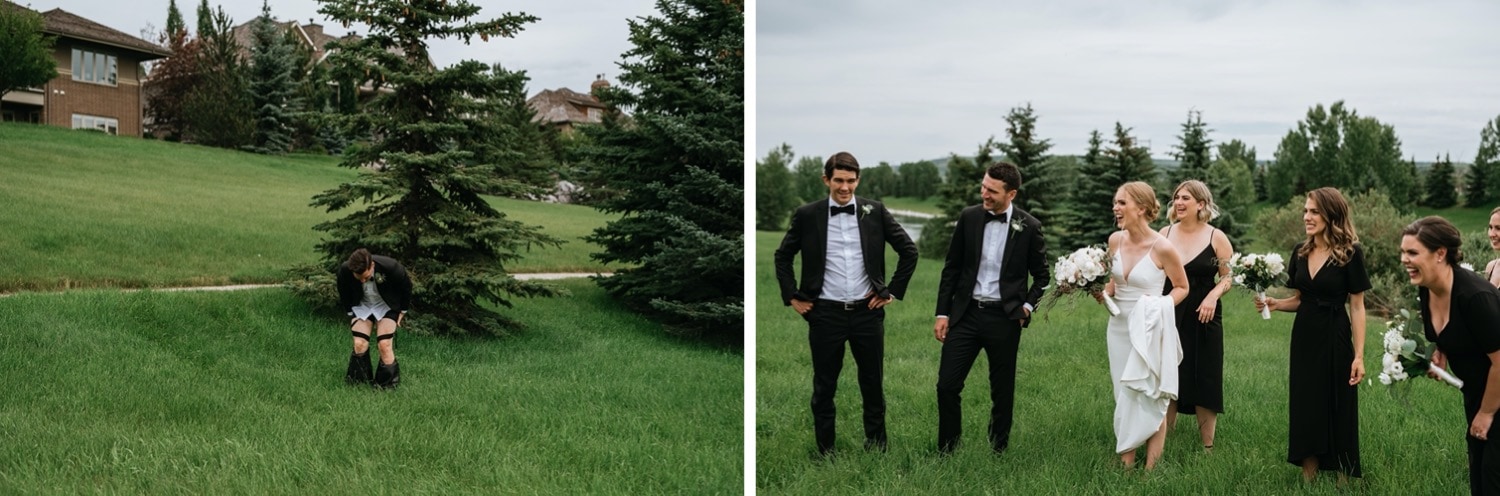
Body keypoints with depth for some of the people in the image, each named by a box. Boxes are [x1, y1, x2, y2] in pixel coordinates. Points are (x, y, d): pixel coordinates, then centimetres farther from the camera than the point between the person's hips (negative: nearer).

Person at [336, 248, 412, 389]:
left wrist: (402, 311, -3)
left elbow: (406, 287, -11)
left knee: (385, 345, -15)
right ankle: (359, 381, 8)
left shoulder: (390, 267, -34)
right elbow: (344, 293, -2)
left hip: (386, 306, -2)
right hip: (361, 306, 2)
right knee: (359, 344, -12)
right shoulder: (344, 270, -27)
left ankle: (387, 382, 1)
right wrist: (350, 313, 2)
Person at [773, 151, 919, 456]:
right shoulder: (807, 215, 0)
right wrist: (792, 297, 3)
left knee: (873, 385, 10)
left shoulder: (875, 212, 1)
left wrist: (893, 291, 2)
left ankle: (876, 447, 25)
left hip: (868, 312, 1)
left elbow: (908, 250, 6)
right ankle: (825, 451, 17)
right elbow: (782, 257, 10)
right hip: (825, 314, -1)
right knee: (824, 388, 7)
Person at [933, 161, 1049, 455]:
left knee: (1002, 392, 9)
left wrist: (1028, 306, -4)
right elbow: (951, 268, 6)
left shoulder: (1029, 227, -4)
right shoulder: (968, 218, 1)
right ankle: (946, 451, 13)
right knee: (947, 385, -2)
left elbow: (1041, 275, 8)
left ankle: (998, 450, 24)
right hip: (966, 313, 2)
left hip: (1004, 318, -1)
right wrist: (942, 313, 3)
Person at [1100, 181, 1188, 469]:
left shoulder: (1162, 247, -16)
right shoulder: (1115, 240, -1)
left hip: (1148, 331, -5)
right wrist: (1103, 292, -6)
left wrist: (1161, 306, -19)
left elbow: (1182, 287, -2)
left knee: (1150, 399, 2)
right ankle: (1126, 465, 21)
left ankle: (1150, 469, 11)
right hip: (1119, 327, 5)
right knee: (1124, 398, 12)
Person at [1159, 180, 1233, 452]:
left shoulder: (1216, 238, -4)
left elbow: (1229, 277, -1)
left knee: (1204, 380, 4)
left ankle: (1207, 448, 17)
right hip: (1169, 316, 2)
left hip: (1203, 318, -2)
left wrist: (1213, 295, -17)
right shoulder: (1165, 233, 3)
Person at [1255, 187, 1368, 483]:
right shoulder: (1300, 252, 5)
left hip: (1335, 340, -5)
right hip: (1304, 339, 5)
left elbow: (1357, 307, -10)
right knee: (1305, 410, 9)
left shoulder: (1350, 253, -10)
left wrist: (1359, 355, -15)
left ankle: (1343, 482, 16)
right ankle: (1308, 481, 19)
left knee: (1338, 411, 4)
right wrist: (1275, 304, -7)